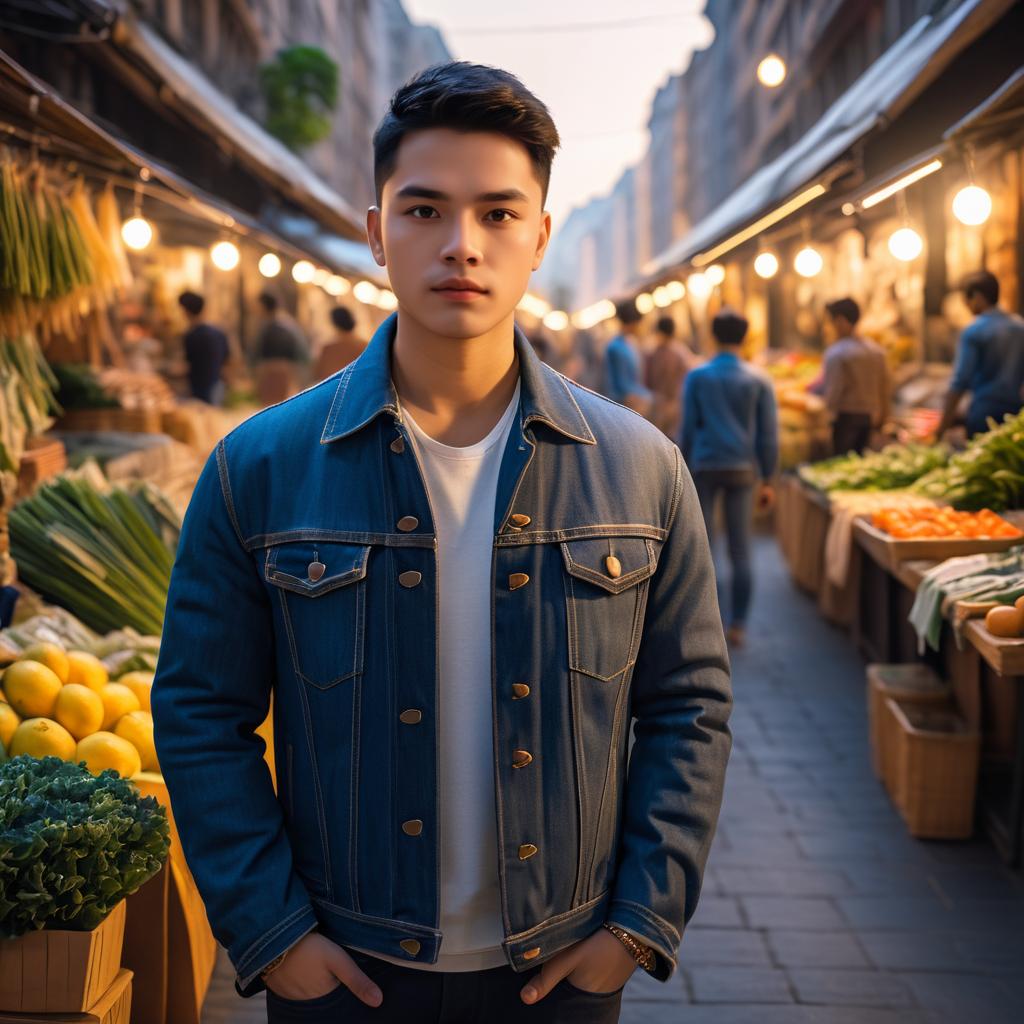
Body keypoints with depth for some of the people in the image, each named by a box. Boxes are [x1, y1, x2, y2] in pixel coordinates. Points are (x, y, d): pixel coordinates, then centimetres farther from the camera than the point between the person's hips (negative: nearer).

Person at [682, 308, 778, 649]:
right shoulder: (758, 381, 3)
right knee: (740, 551, 5)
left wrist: (684, 471, 10)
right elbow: (768, 434, 3)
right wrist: (767, 480, 9)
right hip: (743, 468, 1)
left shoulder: (696, 377, 1)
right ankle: (737, 627, 6)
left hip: (704, 467, -1)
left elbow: (688, 428, 1)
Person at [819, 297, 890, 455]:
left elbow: (833, 390, -17)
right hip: (868, 415, 7)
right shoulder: (876, 350, 7)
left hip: (846, 415, -7)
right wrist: (881, 416, 18)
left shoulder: (836, 352, -15)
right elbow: (884, 385, 11)